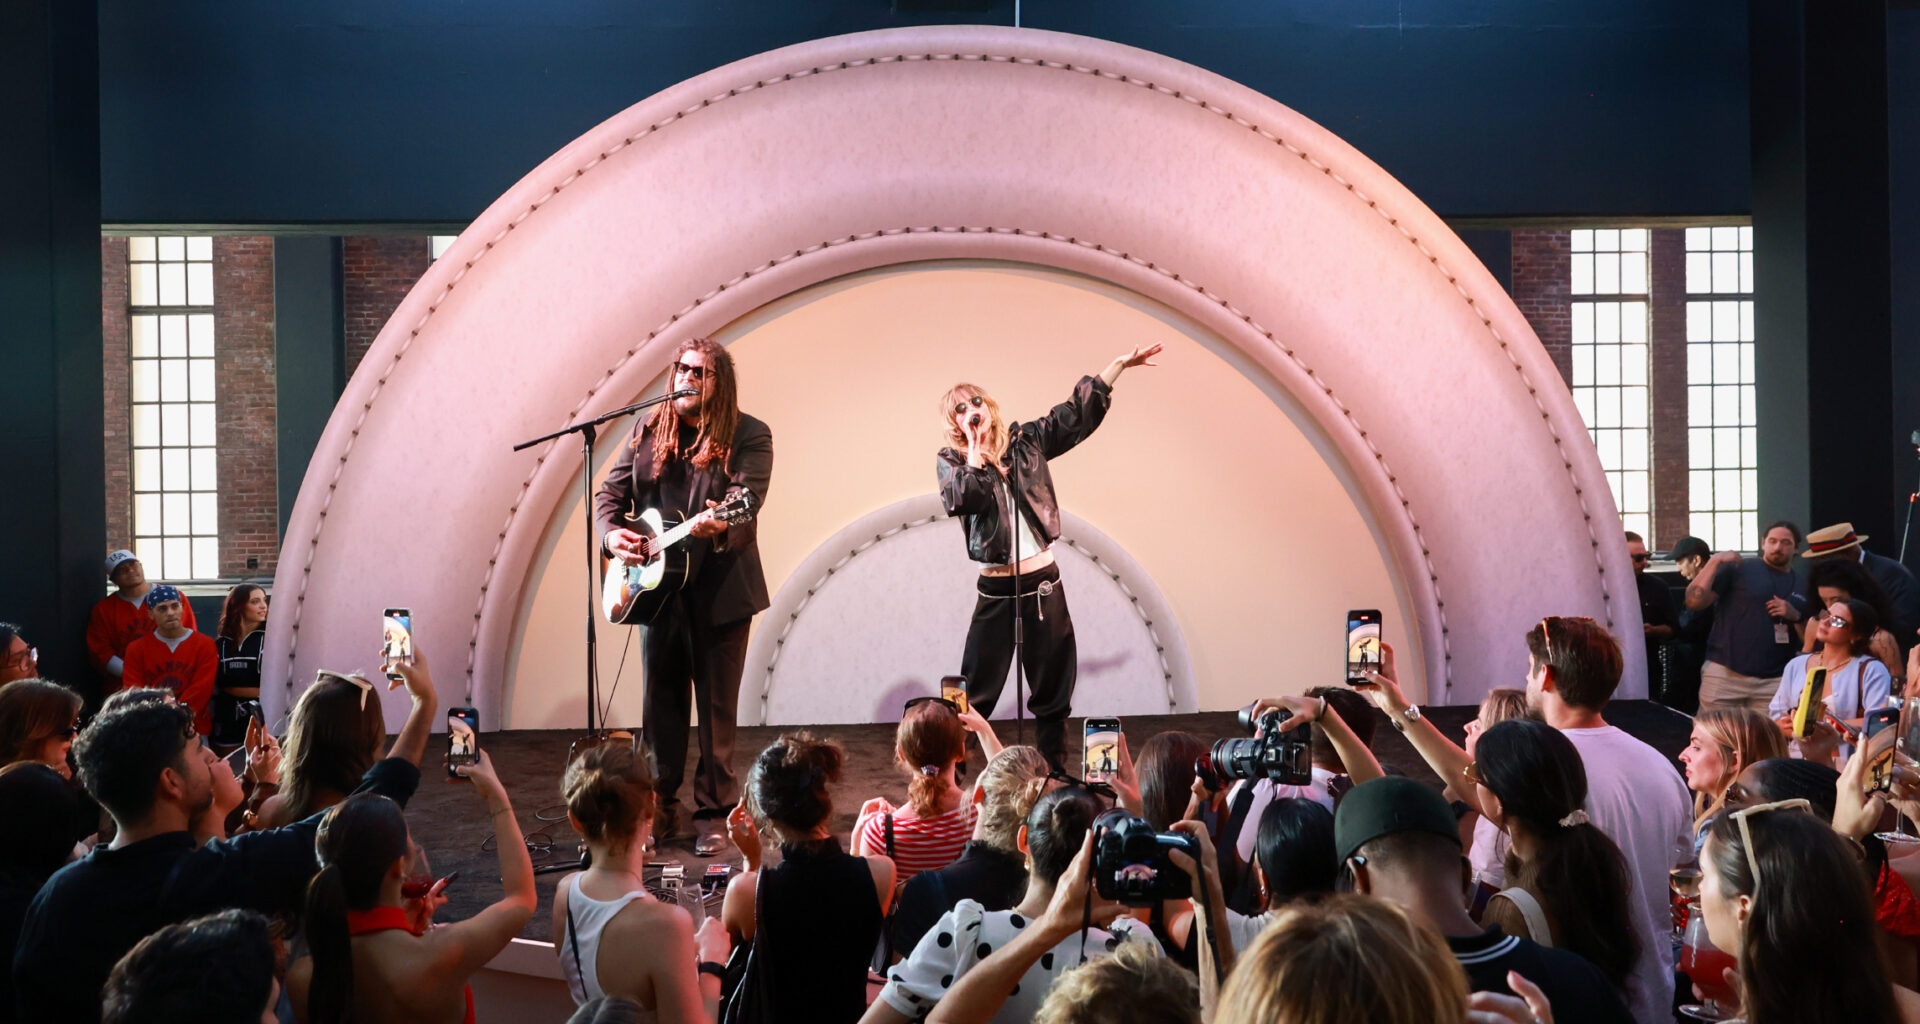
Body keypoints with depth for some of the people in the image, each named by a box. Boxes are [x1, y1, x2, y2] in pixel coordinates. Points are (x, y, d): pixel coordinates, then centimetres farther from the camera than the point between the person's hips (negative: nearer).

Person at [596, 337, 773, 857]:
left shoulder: (748, 436, -6)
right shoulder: (647, 430, 7)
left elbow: (746, 500, -20)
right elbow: (610, 493, 9)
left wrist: (719, 524, -41)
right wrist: (612, 533, -12)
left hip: (720, 591, -4)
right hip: (657, 586, 4)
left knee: (717, 707, 3)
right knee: (661, 703, 12)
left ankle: (714, 814, 14)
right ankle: (660, 810, 23)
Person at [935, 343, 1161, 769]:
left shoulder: (1026, 440, 5)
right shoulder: (951, 460, 0)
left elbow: (1078, 412, 4)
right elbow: (957, 501, -20)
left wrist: (1120, 364, 0)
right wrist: (976, 454, -15)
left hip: (1043, 582, 3)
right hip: (995, 590, -3)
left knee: (1053, 686, 10)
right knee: (975, 691, -2)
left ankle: (1054, 773, 21)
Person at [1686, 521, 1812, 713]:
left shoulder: (1803, 587, 16)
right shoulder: (1737, 569, 5)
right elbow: (1694, 601, -5)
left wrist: (1795, 616, 0)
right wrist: (1714, 562, -11)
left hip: (1772, 682, 3)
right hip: (1725, 674, -3)